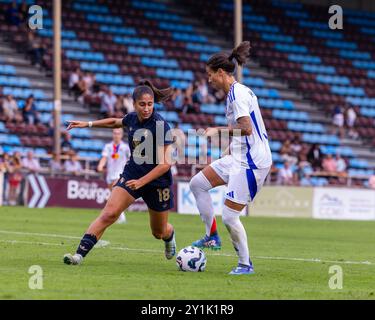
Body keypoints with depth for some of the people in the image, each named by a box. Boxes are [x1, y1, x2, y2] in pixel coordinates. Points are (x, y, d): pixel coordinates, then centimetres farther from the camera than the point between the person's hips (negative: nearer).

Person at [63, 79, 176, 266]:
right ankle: (80, 254, -23)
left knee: (159, 232, 16)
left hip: (157, 181, -3)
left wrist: (141, 181, -28)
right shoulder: (132, 118, -4)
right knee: (109, 213, -19)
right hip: (132, 174, 3)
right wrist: (88, 124, 19)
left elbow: (165, 163, -23)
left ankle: (169, 236, 54)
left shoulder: (160, 125, -21)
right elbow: (115, 122, 22)